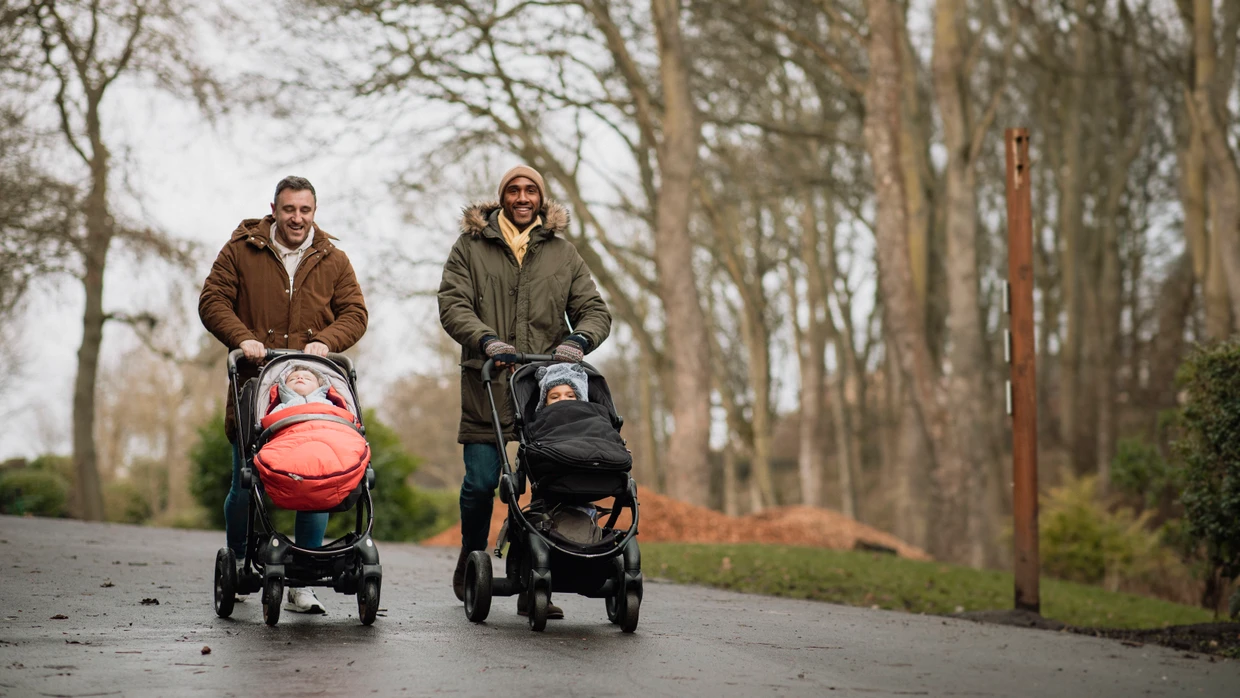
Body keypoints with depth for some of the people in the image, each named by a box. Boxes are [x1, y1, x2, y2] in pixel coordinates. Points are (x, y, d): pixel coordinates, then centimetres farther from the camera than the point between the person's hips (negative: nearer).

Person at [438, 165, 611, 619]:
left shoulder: (562, 253, 17)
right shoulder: (470, 247, 11)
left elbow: (595, 310, 12)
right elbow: (452, 303, 0)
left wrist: (578, 340, -10)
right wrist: (485, 339, -18)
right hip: (487, 383, -1)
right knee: (481, 481, -4)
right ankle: (471, 562, 23)